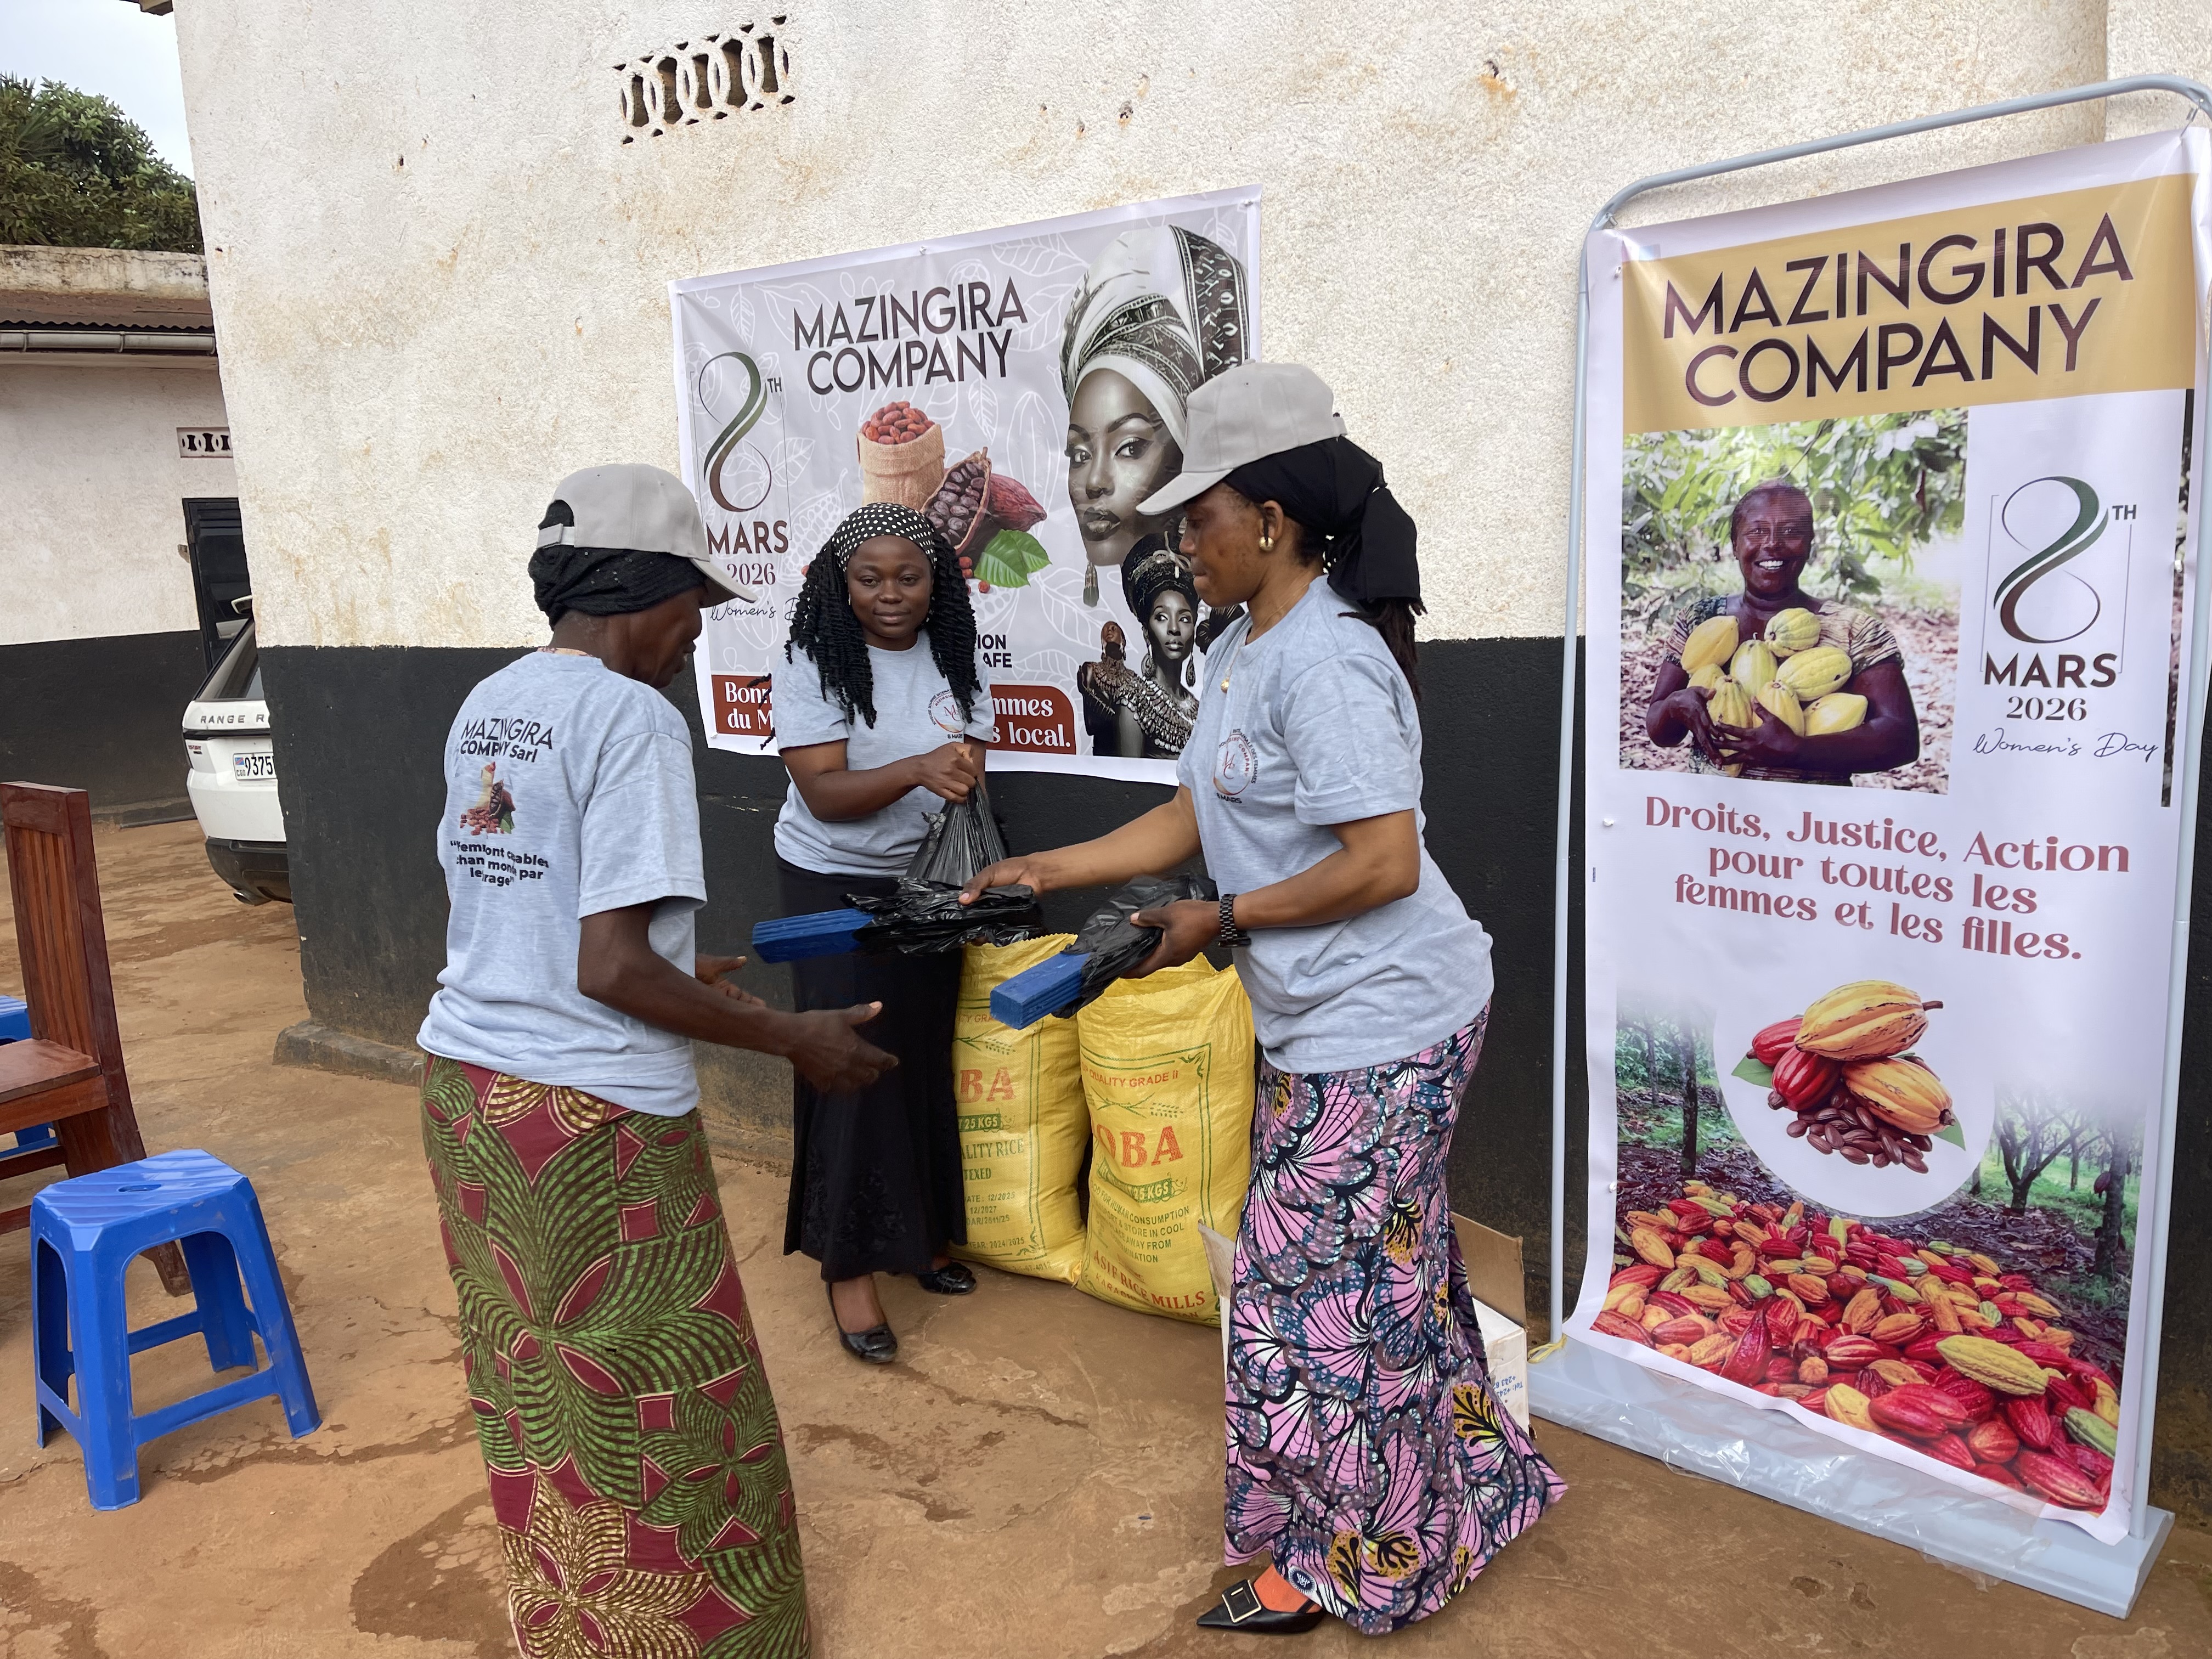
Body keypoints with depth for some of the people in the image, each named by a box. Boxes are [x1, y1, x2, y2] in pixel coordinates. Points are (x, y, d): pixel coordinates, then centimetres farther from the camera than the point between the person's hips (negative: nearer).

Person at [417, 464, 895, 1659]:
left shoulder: (485, 707, 9)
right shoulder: (632, 718, -17)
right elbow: (609, 969, -22)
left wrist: (681, 967, 24)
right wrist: (793, 1039, -12)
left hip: (463, 1083, 9)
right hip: (591, 1115, -9)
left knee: (535, 1387, 22)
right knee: (659, 1410, 7)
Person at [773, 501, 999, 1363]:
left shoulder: (957, 661, 1)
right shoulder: (814, 664, -13)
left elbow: (970, 773, 2)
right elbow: (824, 793, -20)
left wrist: (964, 774, -22)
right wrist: (917, 772, -35)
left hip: (926, 886, 4)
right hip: (833, 886, -4)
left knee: (925, 1058, 8)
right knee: (852, 1066, -5)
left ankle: (918, 1234, 27)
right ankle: (848, 1266, 7)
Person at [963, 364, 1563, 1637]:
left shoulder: (1321, 661, -22)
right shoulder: (1241, 650, 9)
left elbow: (1385, 862, -26)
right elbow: (1193, 819, 13)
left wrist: (1223, 923, -16)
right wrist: (1045, 872, 8)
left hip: (1377, 1030, -10)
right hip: (1330, 1023, 10)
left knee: (1316, 1295, 5)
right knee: (1384, 1280, 22)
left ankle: (1343, 1569, 28)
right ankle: (1451, 1503, 43)